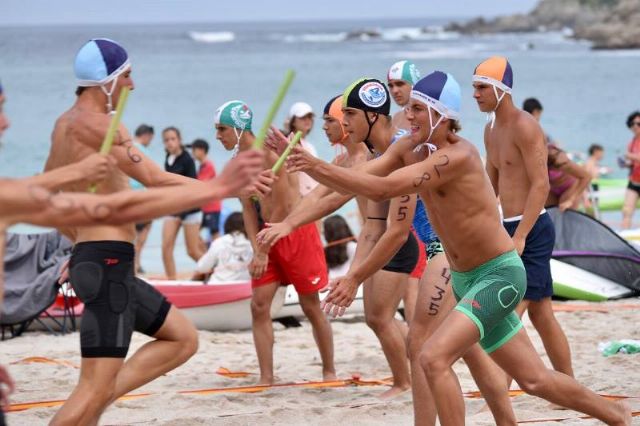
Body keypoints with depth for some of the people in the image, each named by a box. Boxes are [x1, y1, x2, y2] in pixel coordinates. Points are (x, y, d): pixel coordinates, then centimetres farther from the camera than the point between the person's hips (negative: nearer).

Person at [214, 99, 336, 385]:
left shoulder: (269, 154, -20)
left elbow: (282, 207, -19)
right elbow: (248, 210, 4)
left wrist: (263, 251, -15)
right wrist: (257, 250, -8)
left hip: (296, 231, -7)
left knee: (311, 305, 1)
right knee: (259, 305, -4)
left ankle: (329, 371, 15)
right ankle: (266, 378, -3)